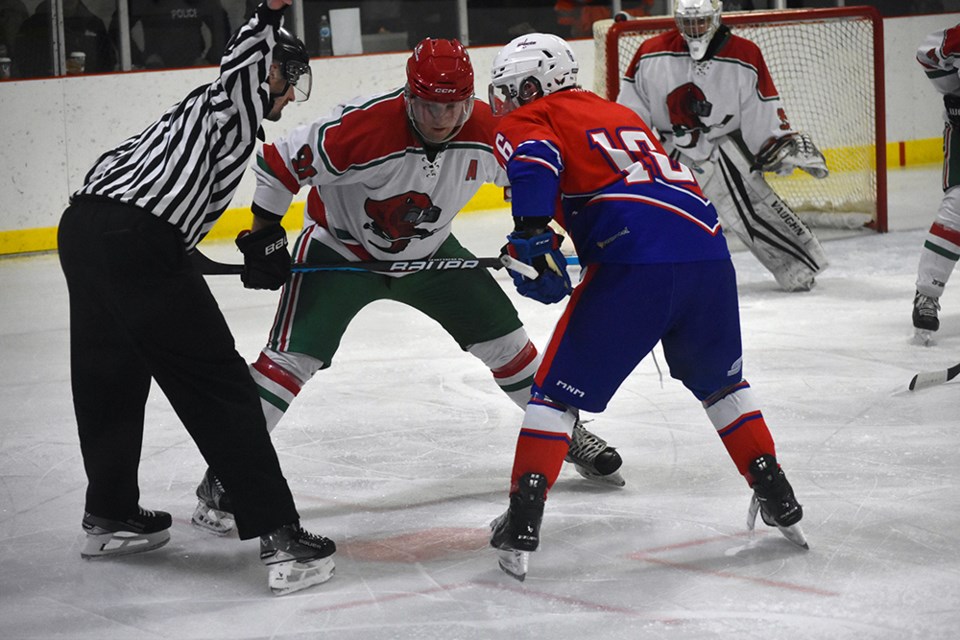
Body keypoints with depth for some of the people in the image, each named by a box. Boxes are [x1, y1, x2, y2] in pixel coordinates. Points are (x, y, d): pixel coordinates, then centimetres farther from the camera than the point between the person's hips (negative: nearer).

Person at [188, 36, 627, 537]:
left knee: (501, 334, 5)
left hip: (428, 250, 5)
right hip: (341, 247, -4)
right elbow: (279, 163, -24)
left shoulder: (486, 132, -20)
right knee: (293, 356, -18)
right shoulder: (362, 129, -35)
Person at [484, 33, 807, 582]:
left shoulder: (529, 120, 12)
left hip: (634, 259, -6)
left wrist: (533, 240, -17)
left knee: (561, 389, 6)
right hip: (708, 250, 6)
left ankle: (521, 526, 2)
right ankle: (779, 500, 30)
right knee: (721, 382, 28)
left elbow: (535, 163, -10)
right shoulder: (620, 114, 34)